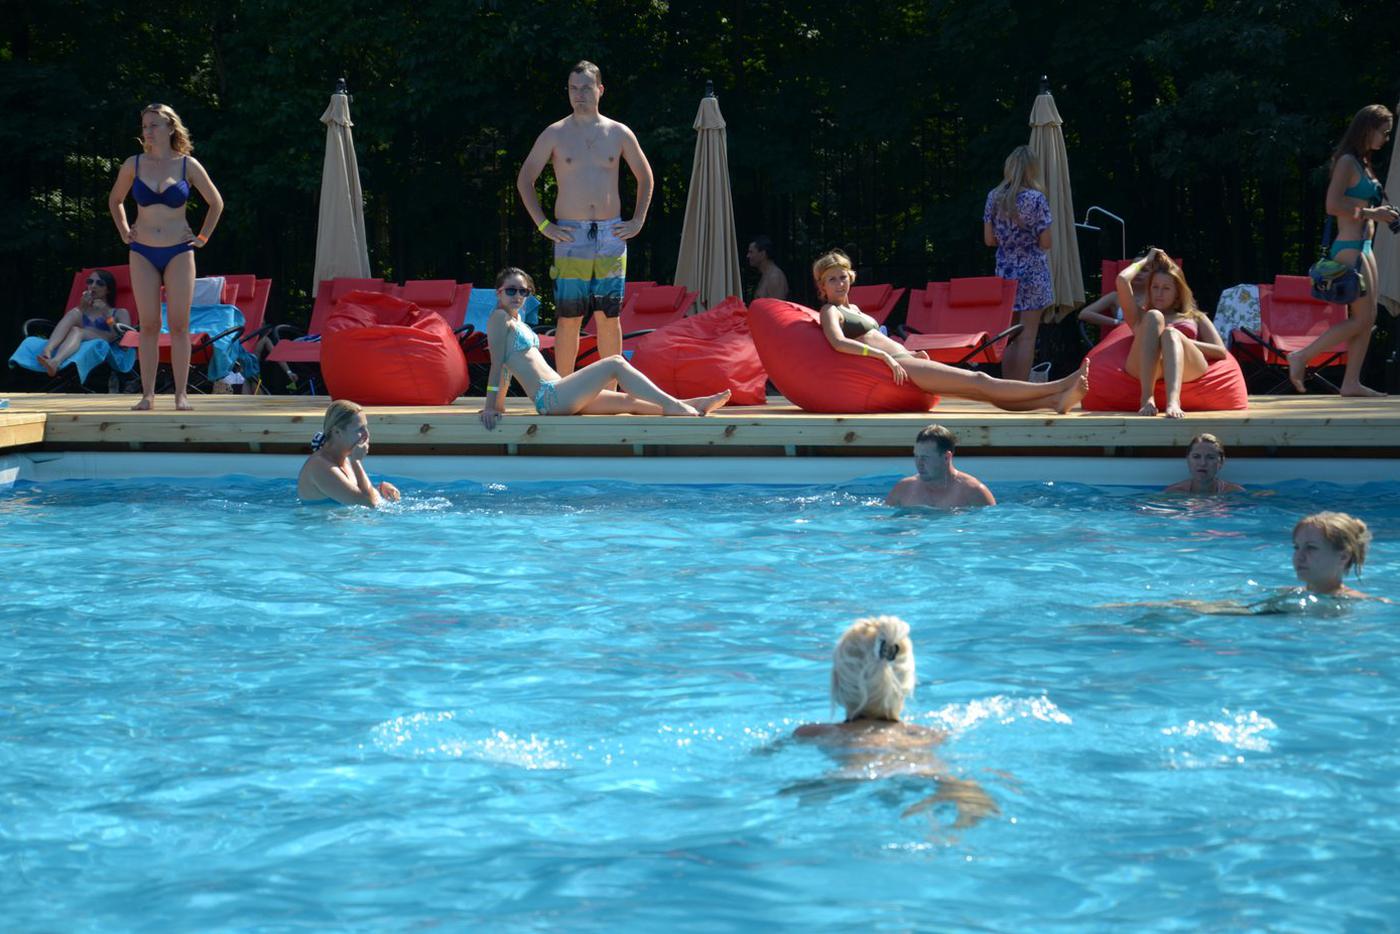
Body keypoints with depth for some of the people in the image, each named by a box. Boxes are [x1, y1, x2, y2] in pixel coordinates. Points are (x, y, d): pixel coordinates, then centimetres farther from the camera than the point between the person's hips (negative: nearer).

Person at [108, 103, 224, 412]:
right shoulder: (134, 165, 3)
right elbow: (115, 200, 20)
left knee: (179, 325, -3)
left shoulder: (188, 165, -1)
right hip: (143, 253, 1)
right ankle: (148, 395, 2)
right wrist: (124, 232, 10)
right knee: (149, 325, 0)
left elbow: (216, 203, 10)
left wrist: (203, 237, 5)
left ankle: (181, 394, 0)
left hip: (179, 252, -1)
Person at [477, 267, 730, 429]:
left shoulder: (516, 320, 23)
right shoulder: (499, 318, -5)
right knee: (615, 364, -11)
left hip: (555, 397, 10)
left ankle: (694, 406, 9)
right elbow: (498, 364, -9)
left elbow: (507, 367, 26)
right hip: (549, 396, -10)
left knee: (628, 401, 8)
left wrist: (497, 405, 26)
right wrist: (491, 407, -11)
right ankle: (673, 405, -11)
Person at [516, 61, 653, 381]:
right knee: (569, 318, -1)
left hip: (611, 235, 2)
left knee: (609, 316, 3)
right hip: (571, 236, -2)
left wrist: (638, 221, 9)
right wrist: (543, 224, -2)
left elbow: (645, 176, 18)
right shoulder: (555, 134, 3)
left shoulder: (618, 133, 8)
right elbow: (524, 179, 6)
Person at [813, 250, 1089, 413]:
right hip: (897, 369, -10)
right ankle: (1058, 388, -24)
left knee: (984, 390, -5)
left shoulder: (852, 309, 28)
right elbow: (839, 343, -20)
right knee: (979, 381, -17)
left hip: (904, 362, 10)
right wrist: (883, 356, -26)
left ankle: (1055, 401, -17)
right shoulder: (830, 311, 0)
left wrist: (910, 353, 18)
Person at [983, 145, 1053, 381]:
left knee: (1009, 337, 11)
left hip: (1005, 273, 5)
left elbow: (989, 240, 5)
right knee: (1027, 337, -2)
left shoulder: (994, 197, 1)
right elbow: (1045, 242, -11)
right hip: (1032, 274, -5)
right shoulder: (1036, 198, -12)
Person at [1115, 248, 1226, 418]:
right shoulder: (1141, 316, 34)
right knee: (1154, 316, -25)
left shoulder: (1196, 318, 34)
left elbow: (1221, 352, 16)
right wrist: (1145, 260, 35)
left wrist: (1180, 340, 4)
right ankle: (1146, 398, -46)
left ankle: (1173, 402, -63)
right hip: (1143, 368, 0)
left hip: (1188, 367, 0)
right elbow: (1122, 280, 18)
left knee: (1171, 333, -32)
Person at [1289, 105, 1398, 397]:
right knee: (1360, 319, -9)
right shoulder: (1347, 161, -11)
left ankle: (1351, 383, 6)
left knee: (1367, 319, 6)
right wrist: (1372, 213, -17)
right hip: (1349, 249, -10)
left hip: (1363, 247, 10)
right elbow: (1333, 205, -20)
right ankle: (1301, 357, -3)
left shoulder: (1363, 164, 17)